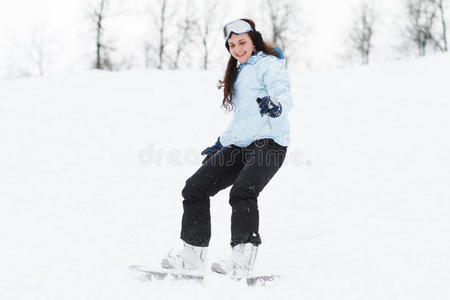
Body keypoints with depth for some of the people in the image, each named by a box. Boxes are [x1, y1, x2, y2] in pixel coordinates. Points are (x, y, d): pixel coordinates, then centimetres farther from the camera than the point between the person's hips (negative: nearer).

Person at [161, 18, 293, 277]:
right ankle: (194, 253, 6)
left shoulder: (268, 65, 1)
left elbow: (285, 96, -18)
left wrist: (275, 105, -41)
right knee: (195, 188, -1)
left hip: (268, 141, -8)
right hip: (239, 145, 9)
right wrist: (221, 143, 37)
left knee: (242, 191, -31)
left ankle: (243, 259, -32)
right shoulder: (239, 72, 26)